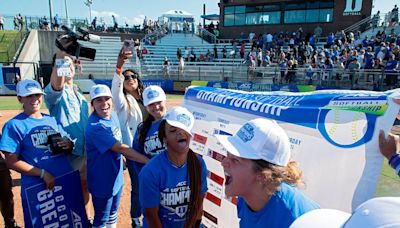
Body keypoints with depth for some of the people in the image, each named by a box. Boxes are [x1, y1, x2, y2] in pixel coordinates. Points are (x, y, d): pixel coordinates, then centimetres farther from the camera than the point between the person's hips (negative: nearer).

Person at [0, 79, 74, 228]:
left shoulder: (52, 120, 9)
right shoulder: (14, 125, -7)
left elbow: (67, 145, 14)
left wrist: (68, 145, -10)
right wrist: (43, 173, -20)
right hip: (36, 188, -4)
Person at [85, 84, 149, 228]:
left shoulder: (113, 116, -1)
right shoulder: (95, 126, -27)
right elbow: (120, 148, -29)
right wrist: (150, 161, -29)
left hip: (116, 177, 7)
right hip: (102, 181, -7)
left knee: (113, 214, 25)